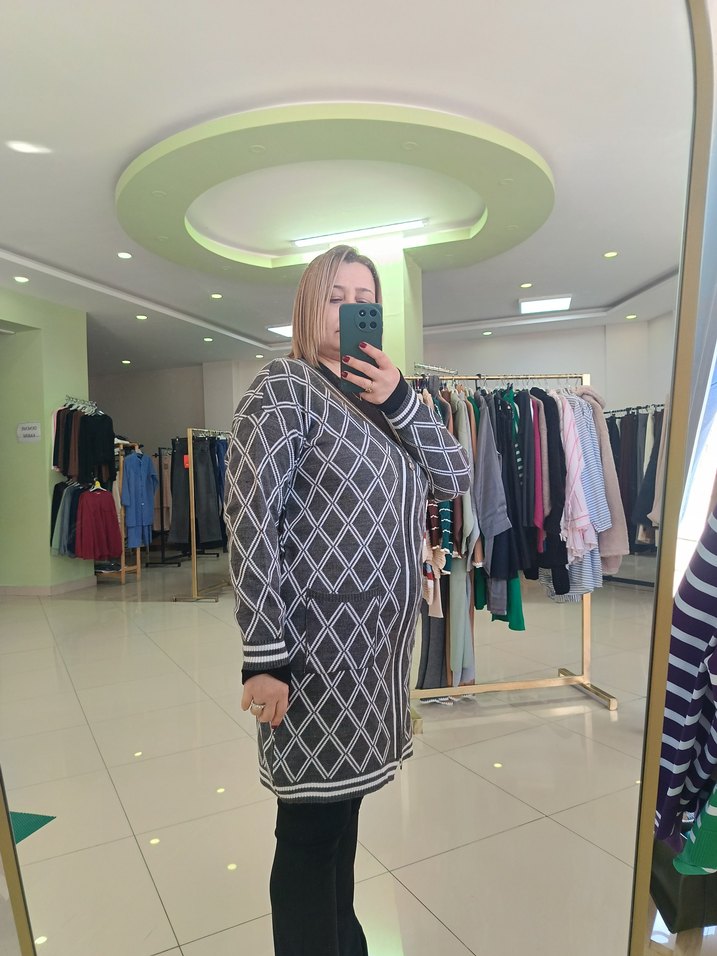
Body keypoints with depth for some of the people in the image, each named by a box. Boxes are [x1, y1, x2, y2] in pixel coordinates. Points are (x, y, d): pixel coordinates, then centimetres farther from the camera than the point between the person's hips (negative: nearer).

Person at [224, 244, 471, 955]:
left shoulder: (380, 396, 14)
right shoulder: (285, 386, -8)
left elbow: (455, 477, 5)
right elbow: (249, 522, -17)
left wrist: (397, 398, -9)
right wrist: (265, 657, -20)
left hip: (377, 649, 8)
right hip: (315, 650, -7)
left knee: (343, 806, 23)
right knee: (310, 831, 7)